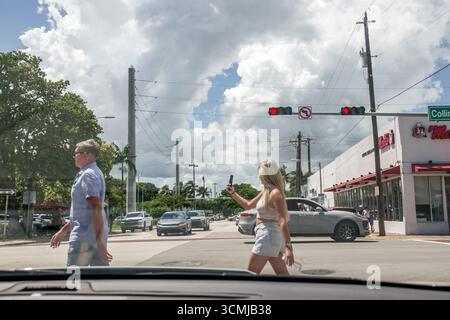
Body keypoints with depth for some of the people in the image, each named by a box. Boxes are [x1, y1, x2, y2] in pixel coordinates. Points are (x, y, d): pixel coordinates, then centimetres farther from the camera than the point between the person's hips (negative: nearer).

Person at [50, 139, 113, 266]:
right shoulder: (95, 173, 19)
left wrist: (100, 242, -24)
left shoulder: (88, 175, -12)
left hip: (84, 238, -9)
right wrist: (63, 230, 29)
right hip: (97, 237, 9)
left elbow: (96, 209, -21)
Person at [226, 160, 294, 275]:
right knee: (282, 274, 10)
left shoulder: (275, 193, -16)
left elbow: (283, 222, -22)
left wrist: (288, 247, -27)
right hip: (268, 236, 9)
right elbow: (248, 205, 26)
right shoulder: (265, 192, 12)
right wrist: (233, 193, 21)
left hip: (268, 236, -9)